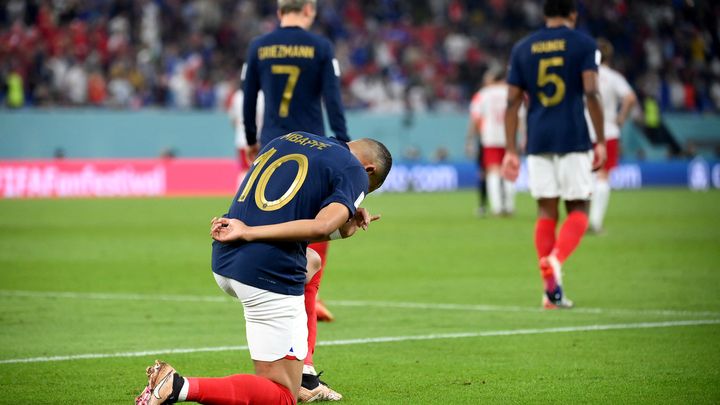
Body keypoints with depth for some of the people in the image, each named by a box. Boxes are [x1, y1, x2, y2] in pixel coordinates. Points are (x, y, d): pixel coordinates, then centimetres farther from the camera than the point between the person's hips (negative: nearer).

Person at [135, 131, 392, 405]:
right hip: (272, 277, -8)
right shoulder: (354, 172, 1)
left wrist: (344, 226, 14)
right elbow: (320, 228, -17)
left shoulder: (284, 139, 21)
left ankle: (303, 376, 29)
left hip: (223, 264, 8)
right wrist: (248, 232, -14)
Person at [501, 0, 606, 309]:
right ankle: (557, 259, -22)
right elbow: (591, 93, -9)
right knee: (578, 209, 6)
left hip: (538, 141, 3)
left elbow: (513, 101, 7)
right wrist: (601, 141, -5)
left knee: (546, 211, 7)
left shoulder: (522, 49, 11)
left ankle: (552, 290, 2)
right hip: (573, 139, -3)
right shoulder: (583, 44, 1)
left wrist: (511, 150, 9)